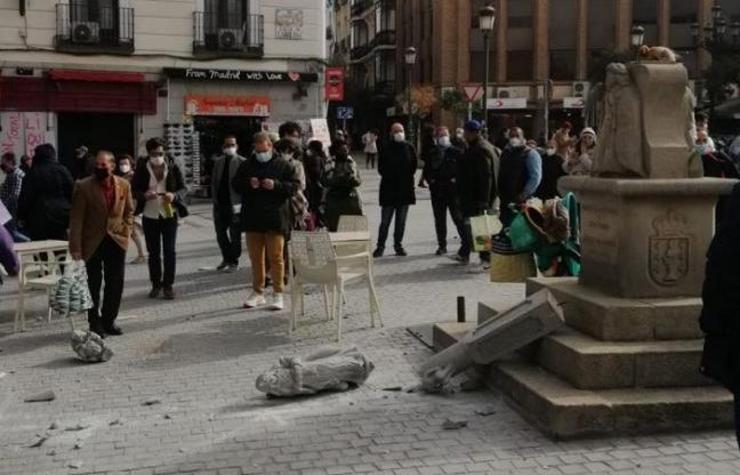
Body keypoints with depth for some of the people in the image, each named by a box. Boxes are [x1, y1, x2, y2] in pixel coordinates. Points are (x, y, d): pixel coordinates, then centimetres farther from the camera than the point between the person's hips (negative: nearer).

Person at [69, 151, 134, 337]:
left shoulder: (124, 185, 1)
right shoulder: (83, 187, -10)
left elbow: (129, 211, 14)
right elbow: (76, 218, -11)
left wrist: (126, 231, 0)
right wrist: (75, 246, -15)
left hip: (116, 241, 3)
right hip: (92, 243, -3)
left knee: (115, 286, 8)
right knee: (93, 285, 5)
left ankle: (109, 321, 23)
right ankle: (95, 323, 17)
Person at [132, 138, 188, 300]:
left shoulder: (173, 167, -4)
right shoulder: (142, 168, -3)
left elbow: (183, 188, 0)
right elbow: (133, 189, 1)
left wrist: (174, 195, -22)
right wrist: (144, 195, -21)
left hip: (169, 214, -1)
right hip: (150, 215, 1)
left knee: (169, 251, 0)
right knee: (153, 252, 9)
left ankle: (168, 285, 8)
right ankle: (156, 285, 19)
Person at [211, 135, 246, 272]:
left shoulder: (242, 162, -5)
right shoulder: (218, 162, 11)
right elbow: (214, 182, 14)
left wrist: (240, 203, -13)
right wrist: (215, 198, 5)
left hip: (234, 204, -5)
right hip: (220, 204, 6)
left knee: (235, 235, 1)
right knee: (220, 234, 13)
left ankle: (234, 262, 11)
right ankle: (226, 258, 29)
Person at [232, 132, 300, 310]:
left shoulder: (284, 165, 0)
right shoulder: (247, 165, 10)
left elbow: (295, 186, -4)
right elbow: (235, 185, 10)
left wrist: (276, 185, -19)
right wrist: (248, 184, -10)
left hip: (275, 219, -4)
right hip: (252, 219, 4)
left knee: (275, 257, -4)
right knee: (255, 257, 11)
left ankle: (278, 294, 5)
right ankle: (257, 292, 22)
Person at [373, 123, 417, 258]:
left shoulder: (409, 148, 3)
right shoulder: (386, 149, -3)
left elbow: (413, 166, 9)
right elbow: (381, 168, 0)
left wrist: (408, 178, 3)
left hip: (405, 189, 3)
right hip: (389, 190, -2)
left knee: (401, 221, 9)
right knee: (385, 221, 0)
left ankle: (398, 244, 18)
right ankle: (380, 246, 6)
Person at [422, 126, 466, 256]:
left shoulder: (457, 152, 0)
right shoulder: (432, 155, 11)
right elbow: (426, 172, 17)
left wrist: (456, 180, -12)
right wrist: (431, 180, 2)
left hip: (453, 190, -4)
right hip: (437, 191, 4)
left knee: (458, 217, -2)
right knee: (439, 220, 7)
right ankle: (442, 245, 14)